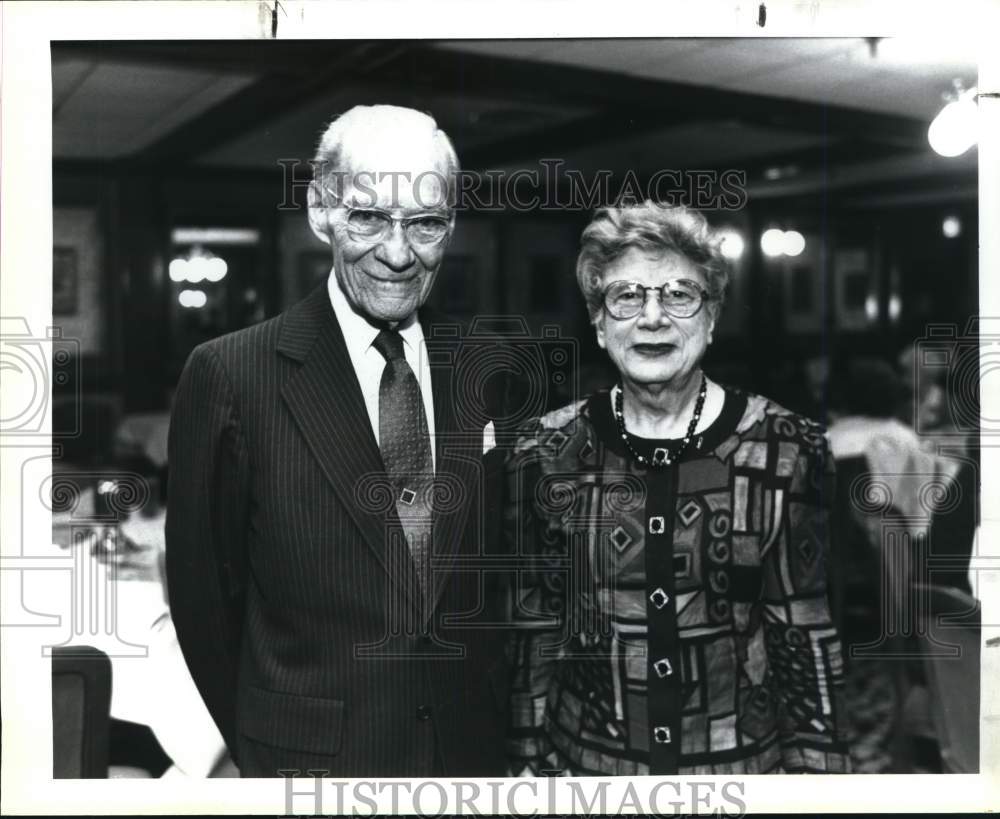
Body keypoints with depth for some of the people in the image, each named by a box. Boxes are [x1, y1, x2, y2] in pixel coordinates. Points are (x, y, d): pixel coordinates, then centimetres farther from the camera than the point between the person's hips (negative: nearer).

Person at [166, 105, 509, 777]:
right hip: (314, 755, -3)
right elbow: (203, 590, -6)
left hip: (474, 746, 3)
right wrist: (261, 740, 1)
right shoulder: (229, 375, -13)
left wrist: (497, 714, 1)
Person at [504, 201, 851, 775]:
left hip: (745, 756, 0)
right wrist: (528, 761, 1)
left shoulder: (787, 450, -10)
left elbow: (807, 633, -5)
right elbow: (534, 628, 0)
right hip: (585, 759, 1)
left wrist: (815, 764, -6)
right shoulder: (547, 453, -6)